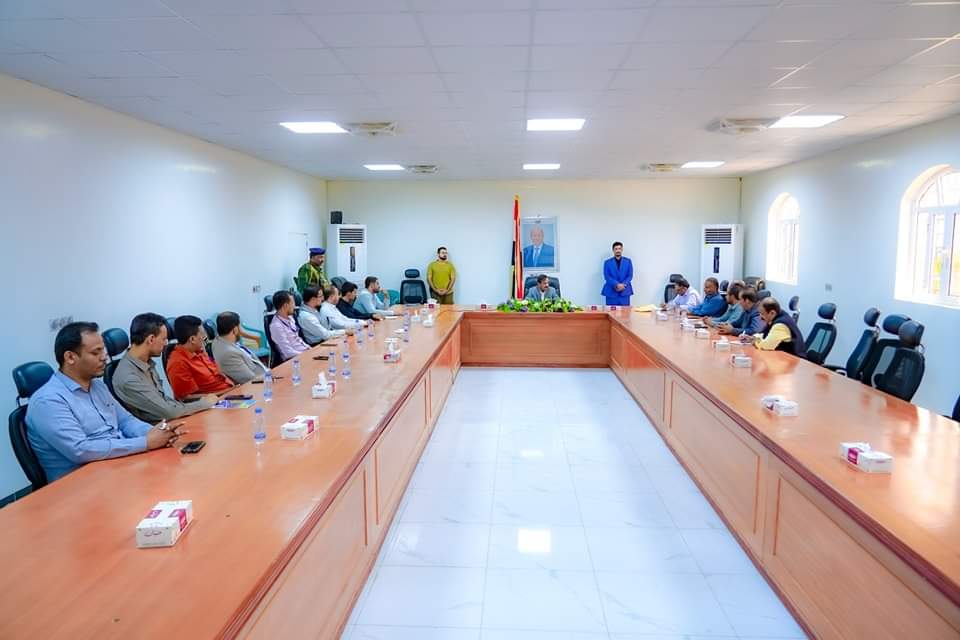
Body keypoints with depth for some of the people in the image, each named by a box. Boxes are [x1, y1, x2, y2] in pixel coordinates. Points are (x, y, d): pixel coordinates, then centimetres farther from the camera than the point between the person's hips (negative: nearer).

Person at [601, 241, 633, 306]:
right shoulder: (607, 262, 6)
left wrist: (623, 285, -13)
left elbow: (630, 276, 4)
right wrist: (617, 285, -17)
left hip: (625, 292, 1)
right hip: (611, 292, -1)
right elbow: (607, 277, -3)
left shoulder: (628, 261, 10)